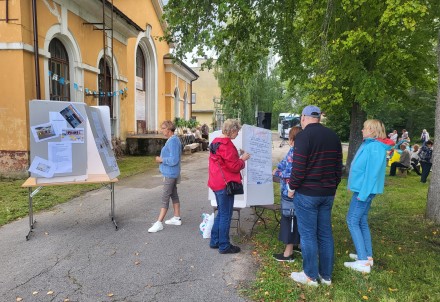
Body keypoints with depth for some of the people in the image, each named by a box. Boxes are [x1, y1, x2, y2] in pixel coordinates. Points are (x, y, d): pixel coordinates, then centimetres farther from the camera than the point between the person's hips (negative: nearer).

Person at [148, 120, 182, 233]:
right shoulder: (173, 140, 10)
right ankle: (177, 218, 27)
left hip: (170, 174, -10)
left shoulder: (173, 141, -21)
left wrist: (161, 159, -15)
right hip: (171, 173, 10)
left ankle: (159, 223, 1)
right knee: (174, 195, 16)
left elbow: (174, 160, -27)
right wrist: (162, 159, 6)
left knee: (165, 198, -5)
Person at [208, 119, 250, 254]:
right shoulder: (227, 145, -18)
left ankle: (214, 241, 28)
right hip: (225, 184, -10)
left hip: (216, 183, 10)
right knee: (226, 215, 2)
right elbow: (234, 167, -17)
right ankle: (224, 246, 12)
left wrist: (237, 156, 11)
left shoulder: (216, 142, 11)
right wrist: (242, 159, -1)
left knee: (221, 213, 20)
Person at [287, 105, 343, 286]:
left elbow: (299, 167, -18)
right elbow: (339, 166, 14)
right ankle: (326, 275, 24)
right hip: (328, 193, 7)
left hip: (307, 193, -7)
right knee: (325, 233, 14)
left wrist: (292, 187, -5)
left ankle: (311, 276, 14)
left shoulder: (304, 136, -13)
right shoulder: (333, 136, 9)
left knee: (308, 234, 4)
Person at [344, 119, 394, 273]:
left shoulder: (375, 147, -19)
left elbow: (373, 172, -22)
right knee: (362, 221, 15)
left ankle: (363, 262, -3)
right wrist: (354, 185, 18)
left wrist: (363, 193, -22)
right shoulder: (369, 144, 10)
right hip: (362, 189, 10)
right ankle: (367, 255, 25)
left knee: (352, 221, -6)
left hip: (365, 190, -10)